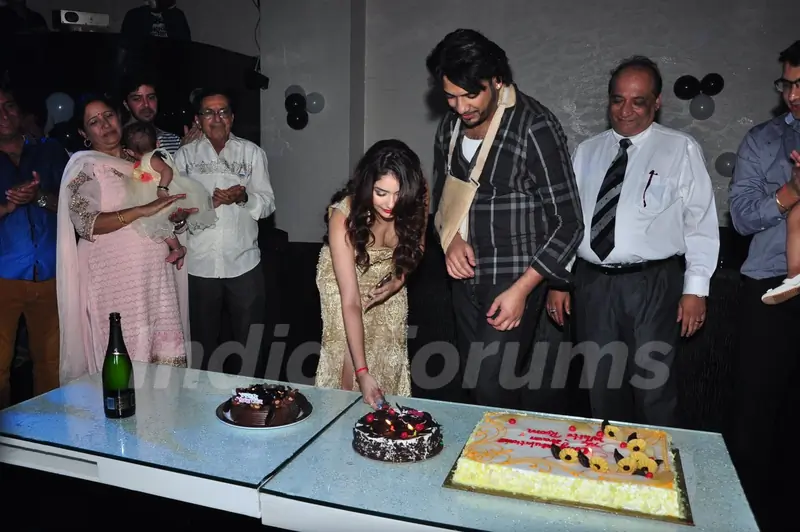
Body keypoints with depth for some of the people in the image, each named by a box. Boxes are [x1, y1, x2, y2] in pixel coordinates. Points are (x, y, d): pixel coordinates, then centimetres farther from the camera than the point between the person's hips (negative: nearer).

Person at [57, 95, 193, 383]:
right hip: (116, 276, -5)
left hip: (157, 271, 5)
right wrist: (142, 211, -23)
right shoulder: (84, 166, -1)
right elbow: (85, 223, -14)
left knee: (166, 354, 2)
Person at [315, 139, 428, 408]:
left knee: (388, 360, 4)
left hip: (387, 277, 3)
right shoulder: (344, 216, -36)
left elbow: (416, 246, -3)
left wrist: (400, 277, -21)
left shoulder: (417, 199, -27)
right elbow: (351, 301, -37)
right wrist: (362, 372, -42)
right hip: (343, 279, -3)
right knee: (348, 361, -8)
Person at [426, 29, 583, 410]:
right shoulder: (450, 126, 5)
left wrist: (521, 289, -17)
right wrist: (451, 238, -3)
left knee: (491, 386, -11)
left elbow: (567, 223, -13)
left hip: (515, 280, -6)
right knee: (474, 385, 12)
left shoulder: (535, 128, -15)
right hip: (465, 276, 6)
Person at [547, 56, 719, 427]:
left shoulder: (681, 150, 1)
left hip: (652, 285, -3)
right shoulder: (587, 152, 11)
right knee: (600, 390, 13)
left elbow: (701, 221, -1)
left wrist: (696, 288, -6)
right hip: (592, 283, 4)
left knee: (654, 392, 0)